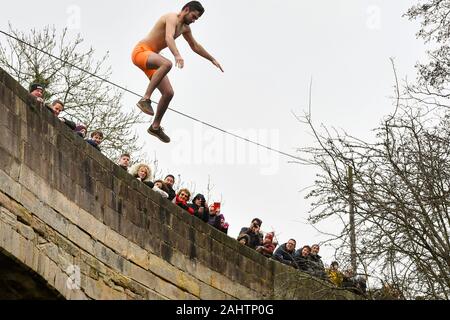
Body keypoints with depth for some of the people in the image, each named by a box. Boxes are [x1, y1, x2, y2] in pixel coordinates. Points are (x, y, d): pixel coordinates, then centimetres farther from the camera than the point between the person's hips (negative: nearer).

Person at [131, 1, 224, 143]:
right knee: (167, 64, -39)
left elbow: (195, 46, 33)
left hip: (150, 58, 10)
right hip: (141, 51, -10)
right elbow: (169, 38, -36)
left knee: (168, 93, 0)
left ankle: (155, 127, 11)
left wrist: (212, 59, 36)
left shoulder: (185, 28, 16)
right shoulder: (172, 18, -15)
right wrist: (178, 55, -52)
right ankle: (145, 99, -39)